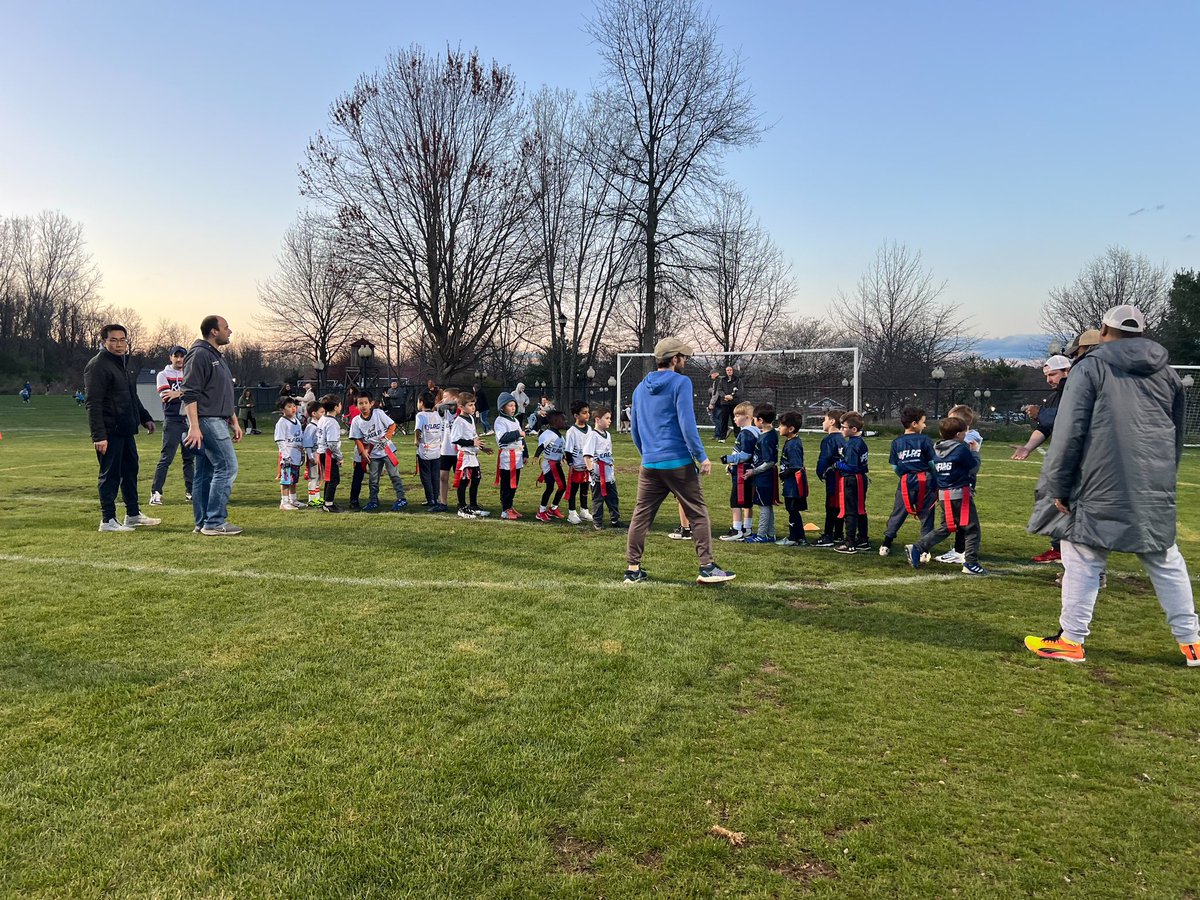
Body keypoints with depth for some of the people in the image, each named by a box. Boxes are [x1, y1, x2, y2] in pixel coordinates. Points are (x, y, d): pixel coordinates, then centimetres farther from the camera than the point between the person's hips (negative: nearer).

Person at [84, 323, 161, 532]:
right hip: (110, 432, -9)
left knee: (131, 471, 14)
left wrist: (145, 418, 22)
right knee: (110, 475, -3)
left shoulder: (123, 364, 18)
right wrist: (98, 435, -23)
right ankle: (108, 520, 5)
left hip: (126, 431, 9)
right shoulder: (97, 365, -12)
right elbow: (93, 404, -18)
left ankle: (133, 515, 25)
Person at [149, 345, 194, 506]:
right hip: (172, 421, -4)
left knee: (190, 458, 8)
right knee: (166, 458, -9)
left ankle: (190, 491, 16)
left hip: (189, 420, 4)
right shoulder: (163, 375, 3)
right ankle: (156, 493, -8)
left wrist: (178, 393, -16)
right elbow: (165, 396, -11)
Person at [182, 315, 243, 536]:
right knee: (227, 467, -11)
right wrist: (194, 426, -22)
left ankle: (203, 523, 13)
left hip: (218, 422, 10)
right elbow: (190, 394, -17)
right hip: (207, 421, -10)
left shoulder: (217, 357, 21)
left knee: (206, 472, 9)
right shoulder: (199, 355, -10)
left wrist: (234, 422, 24)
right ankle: (215, 522, -8)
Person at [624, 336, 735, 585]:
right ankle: (707, 567, 4)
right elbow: (686, 423, -15)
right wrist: (702, 456, -12)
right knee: (698, 513, 3)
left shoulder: (640, 388, 15)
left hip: (649, 464, 6)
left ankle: (632, 569, 10)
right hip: (678, 462, -6)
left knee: (641, 515, 8)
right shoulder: (681, 382, -5)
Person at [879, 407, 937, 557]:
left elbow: (894, 467, 7)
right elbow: (933, 464, -4)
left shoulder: (896, 442, 6)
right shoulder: (925, 440, -4)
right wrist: (937, 485, 4)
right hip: (925, 482, -3)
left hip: (906, 483, 3)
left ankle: (886, 545, 13)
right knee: (926, 516, 6)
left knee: (897, 514, 12)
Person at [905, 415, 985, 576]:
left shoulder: (936, 449, 8)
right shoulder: (962, 449, -12)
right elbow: (974, 467, -6)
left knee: (944, 528, 17)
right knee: (972, 529, 3)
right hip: (961, 494, -7)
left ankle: (916, 549, 6)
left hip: (943, 495, 7)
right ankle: (971, 564, 2)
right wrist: (975, 452, 11)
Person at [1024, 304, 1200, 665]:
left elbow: (1069, 432, -9)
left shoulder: (1091, 367, -3)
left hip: (1100, 488, -5)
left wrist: (1058, 486, -5)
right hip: (1156, 492, 5)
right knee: (1167, 564, 14)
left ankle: (1071, 640, 6)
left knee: (1083, 562, 1)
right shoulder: (1167, 373, 14)